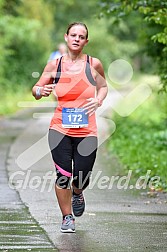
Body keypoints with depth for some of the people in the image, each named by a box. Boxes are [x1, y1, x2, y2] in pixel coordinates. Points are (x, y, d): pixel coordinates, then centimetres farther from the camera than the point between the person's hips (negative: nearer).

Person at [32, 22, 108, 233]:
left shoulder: (93, 64, 0)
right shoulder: (54, 65, 1)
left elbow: (103, 87, 18)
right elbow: (36, 90, 8)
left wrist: (98, 101, -3)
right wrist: (41, 91, -15)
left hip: (87, 132, 0)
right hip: (60, 130, 0)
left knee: (81, 179, 0)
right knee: (63, 175, -7)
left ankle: (77, 193, 39)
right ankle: (67, 217, 15)